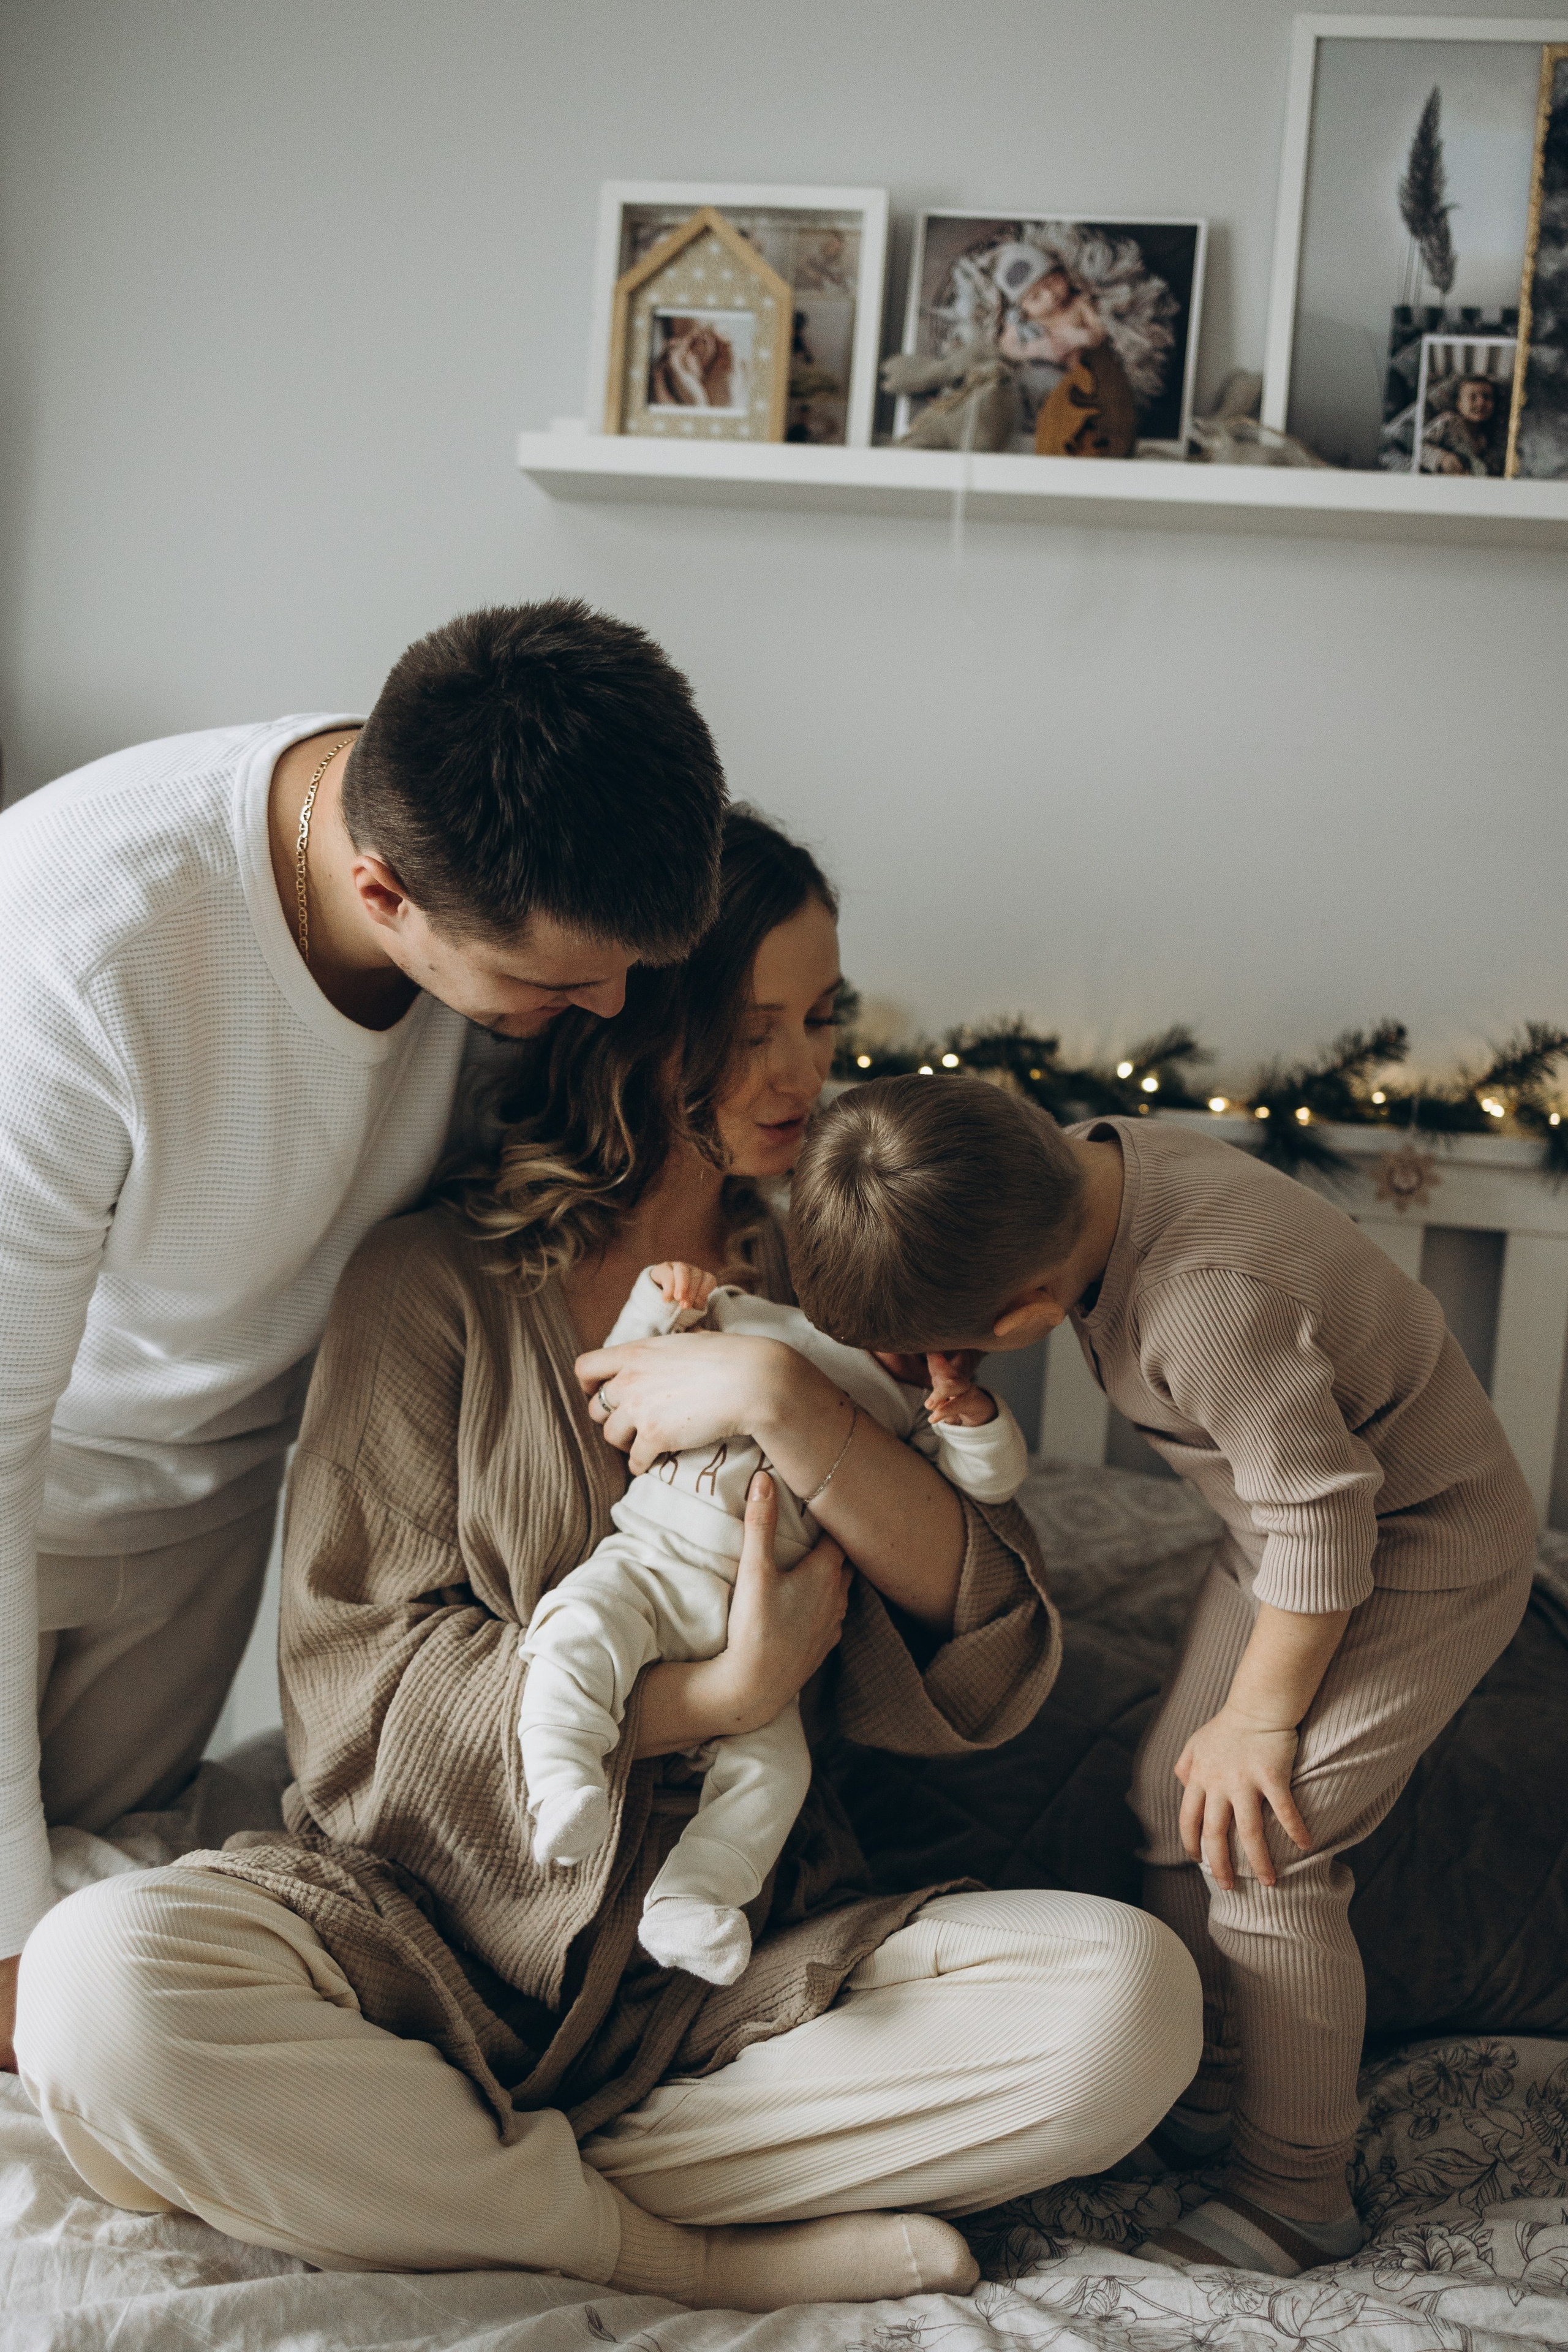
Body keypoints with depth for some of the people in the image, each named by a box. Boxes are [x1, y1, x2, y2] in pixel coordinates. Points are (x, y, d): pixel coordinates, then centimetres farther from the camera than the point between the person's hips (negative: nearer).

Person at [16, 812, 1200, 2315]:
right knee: (105, 1982, -32)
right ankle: (696, 2258, -18)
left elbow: (989, 1651, -2)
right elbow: (361, 1671, -9)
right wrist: (716, 1696, -20)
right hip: (427, 1927, -2)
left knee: (1130, 1997, -24)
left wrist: (785, 1404, -17)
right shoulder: (439, 1282, -1)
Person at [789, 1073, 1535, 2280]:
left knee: (1261, 1851, -12)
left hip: (1422, 1553, -9)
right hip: (1302, 1515, 9)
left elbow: (1324, 1527, -31)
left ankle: (1297, 2193, 4)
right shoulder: (1089, 1160, -14)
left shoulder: (1213, 1309, -40)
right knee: (1176, 1804, 11)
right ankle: (1204, 2097, 26)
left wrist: (1259, 1716, -16)